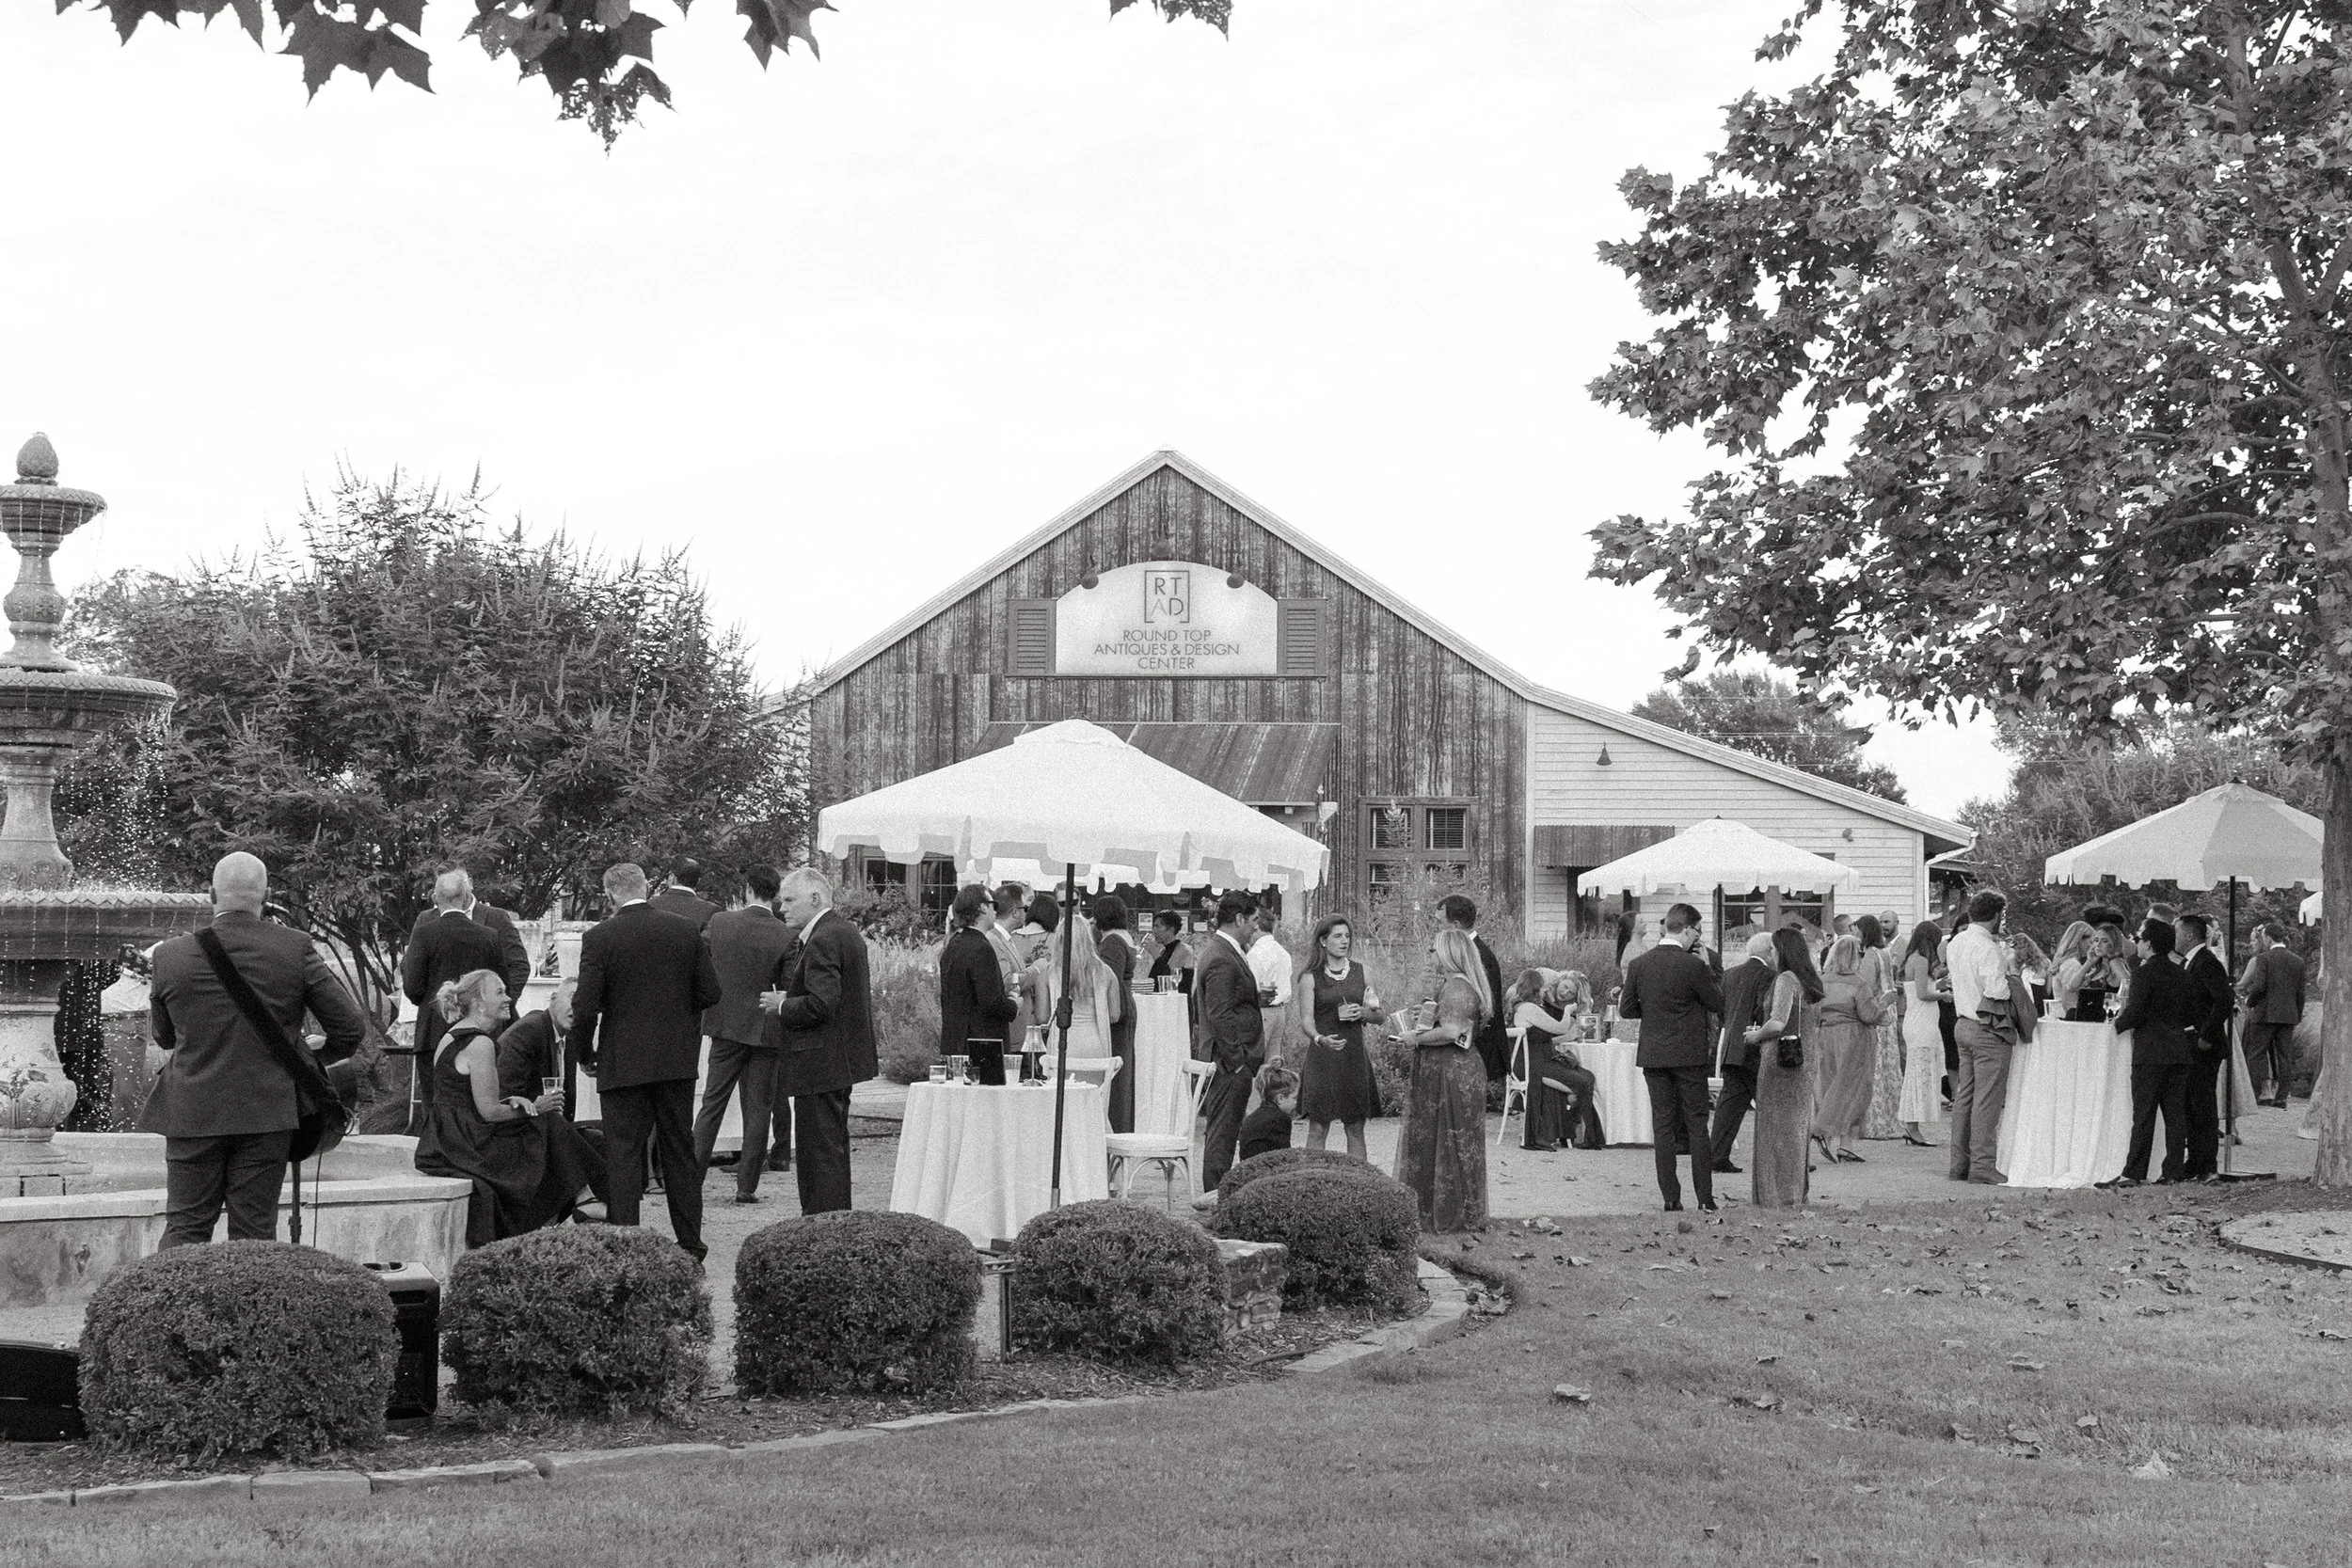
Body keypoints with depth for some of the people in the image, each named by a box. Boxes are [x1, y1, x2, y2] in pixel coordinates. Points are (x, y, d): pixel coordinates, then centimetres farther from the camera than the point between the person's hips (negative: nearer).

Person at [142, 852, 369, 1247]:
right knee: (255, 1233, 4)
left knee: (185, 1228, 7)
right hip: (268, 1112, 0)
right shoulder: (297, 950, -7)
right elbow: (351, 1028, -2)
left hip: (192, 1112, 0)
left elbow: (162, 1037, 9)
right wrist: (316, 1057, 17)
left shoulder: (170, 956, -5)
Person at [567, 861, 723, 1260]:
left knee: (624, 1156, 2)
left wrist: (584, 1054, 3)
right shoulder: (686, 930, -1)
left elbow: (586, 1005, -12)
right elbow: (710, 992, 1)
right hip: (678, 1061, 3)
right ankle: (691, 1246, 17)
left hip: (623, 1063, -3)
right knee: (680, 1153, 13)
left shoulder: (599, 937, -10)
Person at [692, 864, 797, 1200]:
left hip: (726, 1025, 2)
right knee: (758, 1109, 7)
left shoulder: (718, 922, -7)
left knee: (713, 1103, 12)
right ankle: (746, 1185, 8)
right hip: (765, 1030, -2)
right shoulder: (786, 938, -12)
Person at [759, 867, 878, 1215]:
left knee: (819, 1150, -7)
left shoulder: (822, 941, -19)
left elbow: (820, 1004, -26)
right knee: (834, 1147, 18)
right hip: (843, 1059, 11)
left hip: (819, 1063, -11)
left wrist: (781, 1006, -11)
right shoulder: (846, 931, 13)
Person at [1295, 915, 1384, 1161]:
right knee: (1318, 1129, -3)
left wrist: (1362, 1013, -7)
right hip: (1322, 1058, -3)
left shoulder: (1360, 972, 9)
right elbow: (1306, 1019, -9)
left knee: (1355, 1130, 6)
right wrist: (1321, 1039, -29)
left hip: (1355, 1057, 3)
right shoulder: (1310, 977, -1)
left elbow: (1380, 1016, 15)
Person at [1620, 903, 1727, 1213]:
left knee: (1662, 1126, 7)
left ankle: (1670, 1198, 6)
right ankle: (1705, 1197, 5)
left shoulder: (1639, 965, -1)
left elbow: (1627, 1010, 5)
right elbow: (1718, 1003, -4)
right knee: (1697, 1126, 5)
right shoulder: (1693, 965, -13)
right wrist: (1708, 971, 7)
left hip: (1653, 1056, 3)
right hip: (1689, 1055, -3)